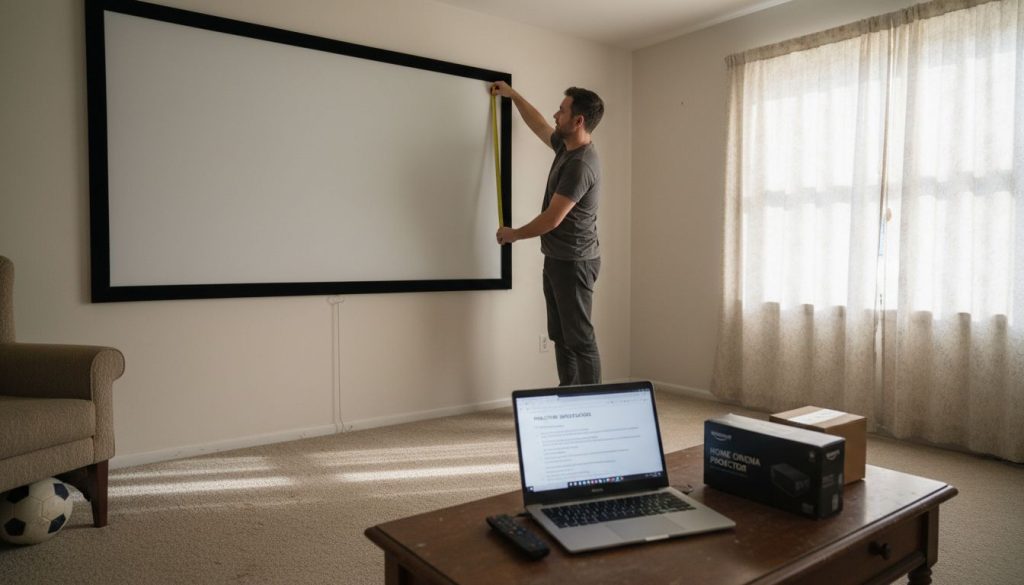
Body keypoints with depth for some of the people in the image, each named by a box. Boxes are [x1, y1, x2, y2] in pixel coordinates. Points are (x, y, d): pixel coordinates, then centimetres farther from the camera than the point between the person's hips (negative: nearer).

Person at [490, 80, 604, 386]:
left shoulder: (581, 165, -22)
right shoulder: (565, 146, 9)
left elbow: (551, 219, -22)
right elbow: (538, 125, 31)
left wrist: (514, 234, -6)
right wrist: (512, 94, 37)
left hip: (574, 263, -10)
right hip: (557, 259, 10)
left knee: (580, 339, -6)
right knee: (561, 337, 13)